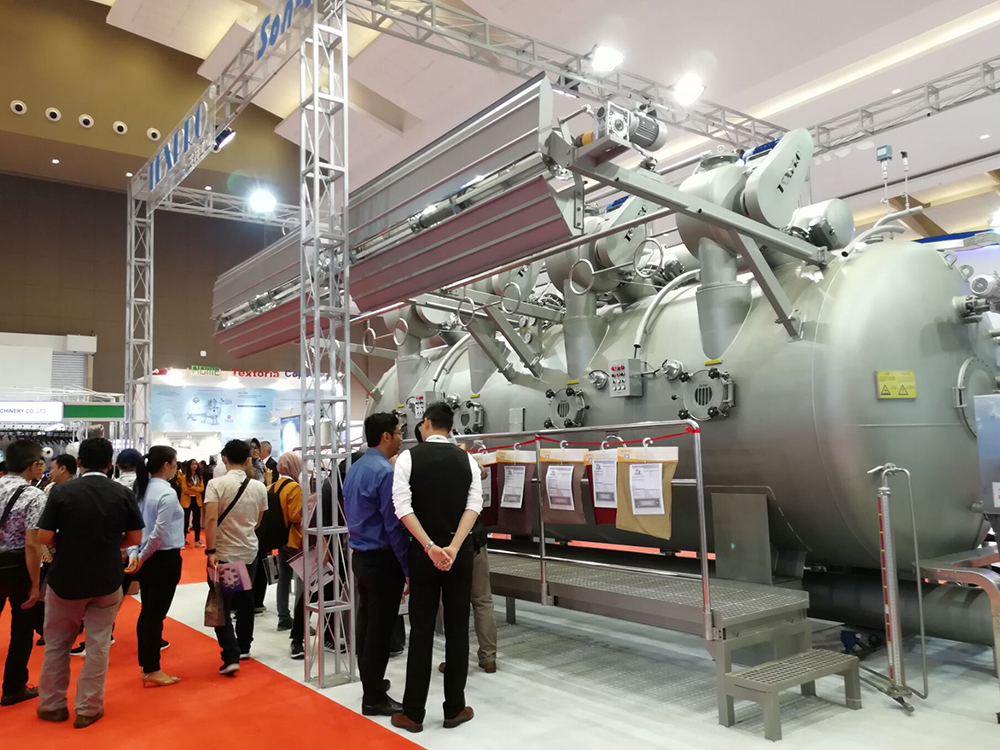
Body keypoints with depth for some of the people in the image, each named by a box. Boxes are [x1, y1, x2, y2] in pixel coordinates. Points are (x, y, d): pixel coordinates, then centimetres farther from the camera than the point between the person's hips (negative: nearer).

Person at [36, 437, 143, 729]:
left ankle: (52, 704, 27)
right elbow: (135, 537, -3)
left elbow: (44, 537, -10)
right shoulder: (123, 493, -7)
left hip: (65, 578, 0)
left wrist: (66, 539, 10)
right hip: (107, 579, 1)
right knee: (98, 644, 11)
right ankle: (88, 708, 16)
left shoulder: (62, 491, -10)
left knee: (56, 643, 18)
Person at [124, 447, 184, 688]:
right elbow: (159, 533, -21)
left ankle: (146, 665, 26)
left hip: (146, 558, 8)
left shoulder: (141, 489, 6)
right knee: (156, 614, 0)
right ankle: (152, 671, 9)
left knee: (147, 612, 16)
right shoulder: (167, 493, -18)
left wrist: (134, 554, -3)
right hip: (164, 559, -8)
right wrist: (143, 556, -8)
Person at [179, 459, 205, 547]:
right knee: (186, 521, -2)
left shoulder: (199, 476, 8)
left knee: (197, 521, 8)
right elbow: (184, 490, -14)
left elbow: (202, 488, -3)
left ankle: (197, 541, 16)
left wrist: (192, 488, -15)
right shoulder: (184, 477, -6)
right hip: (187, 501, -5)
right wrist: (196, 491, -11)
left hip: (197, 501, 5)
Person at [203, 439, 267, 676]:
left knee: (221, 606, 2)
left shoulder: (216, 484, -12)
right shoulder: (259, 487, -1)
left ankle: (231, 657, -8)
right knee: (245, 601, 19)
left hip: (223, 553, -4)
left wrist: (210, 551, -21)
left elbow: (211, 519, -22)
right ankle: (243, 647, 31)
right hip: (249, 552, 4)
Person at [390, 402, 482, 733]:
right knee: (457, 628, 9)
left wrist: (431, 548, -16)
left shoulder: (408, 457, -4)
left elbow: (403, 507, -13)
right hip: (460, 553, 1)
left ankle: (413, 712, 13)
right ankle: (454, 709, 17)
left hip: (423, 553, -1)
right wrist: (453, 548, -17)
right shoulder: (468, 460, 3)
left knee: (421, 630, 5)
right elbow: (474, 506, -10)